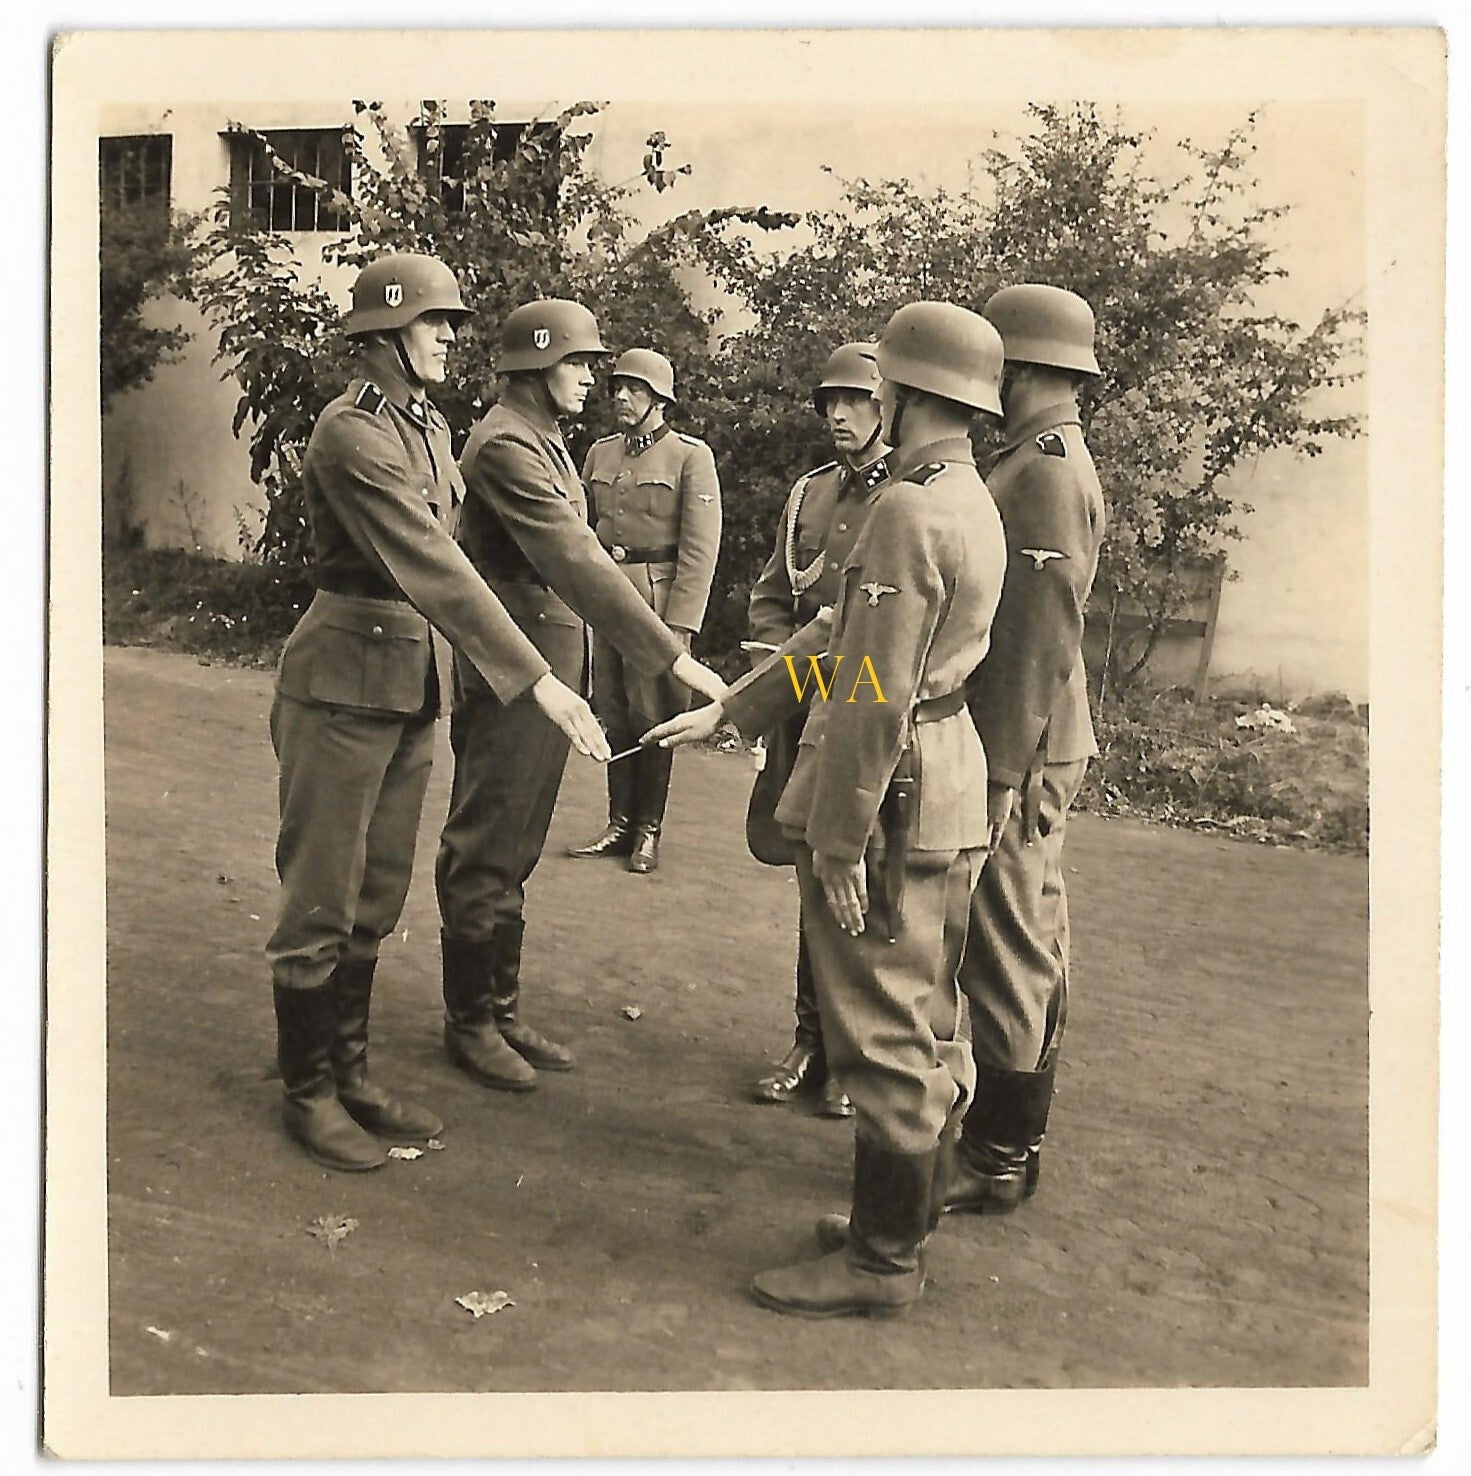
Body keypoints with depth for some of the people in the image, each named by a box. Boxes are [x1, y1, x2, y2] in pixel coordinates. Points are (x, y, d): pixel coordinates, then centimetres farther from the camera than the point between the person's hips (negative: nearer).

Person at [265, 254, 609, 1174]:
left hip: (412, 685, 9)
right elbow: (434, 570, -26)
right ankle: (308, 1091, 19)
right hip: (344, 684, -8)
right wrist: (537, 681, -30)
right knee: (321, 901, 4)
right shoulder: (353, 435, -17)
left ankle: (351, 1073, 29)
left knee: (376, 901, 16)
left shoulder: (433, 430, 11)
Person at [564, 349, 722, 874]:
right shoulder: (601, 452, 12)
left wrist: (679, 624, -14)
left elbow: (700, 548, -9)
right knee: (612, 714, 9)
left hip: (657, 598, -5)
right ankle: (620, 824, 19)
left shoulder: (691, 455, -4)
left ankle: (648, 831, 12)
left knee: (652, 716, 0)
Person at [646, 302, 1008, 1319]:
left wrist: (841, 844, -19)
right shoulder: (971, 501, 12)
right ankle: (913, 1216, 33)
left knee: (885, 1035, 0)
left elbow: (873, 696, -23)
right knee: (928, 1025, 18)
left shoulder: (909, 510, -20)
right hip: (950, 787, 10)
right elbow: (844, 633, 15)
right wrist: (728, 711, 17)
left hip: (893, 801, -10)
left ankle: (882, 1262, 13)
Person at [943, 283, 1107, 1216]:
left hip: (1019, 753, -10)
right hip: (1035, 747, 10)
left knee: (1009, 953, -2)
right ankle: (1008, 1130, 31)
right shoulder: (1051, 462, 14)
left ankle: (1000, 1159, 10)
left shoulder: (1045, 472, -17)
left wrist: (1002, 773, -21)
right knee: (1029, 946, 18)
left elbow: (1041, 638, -22)